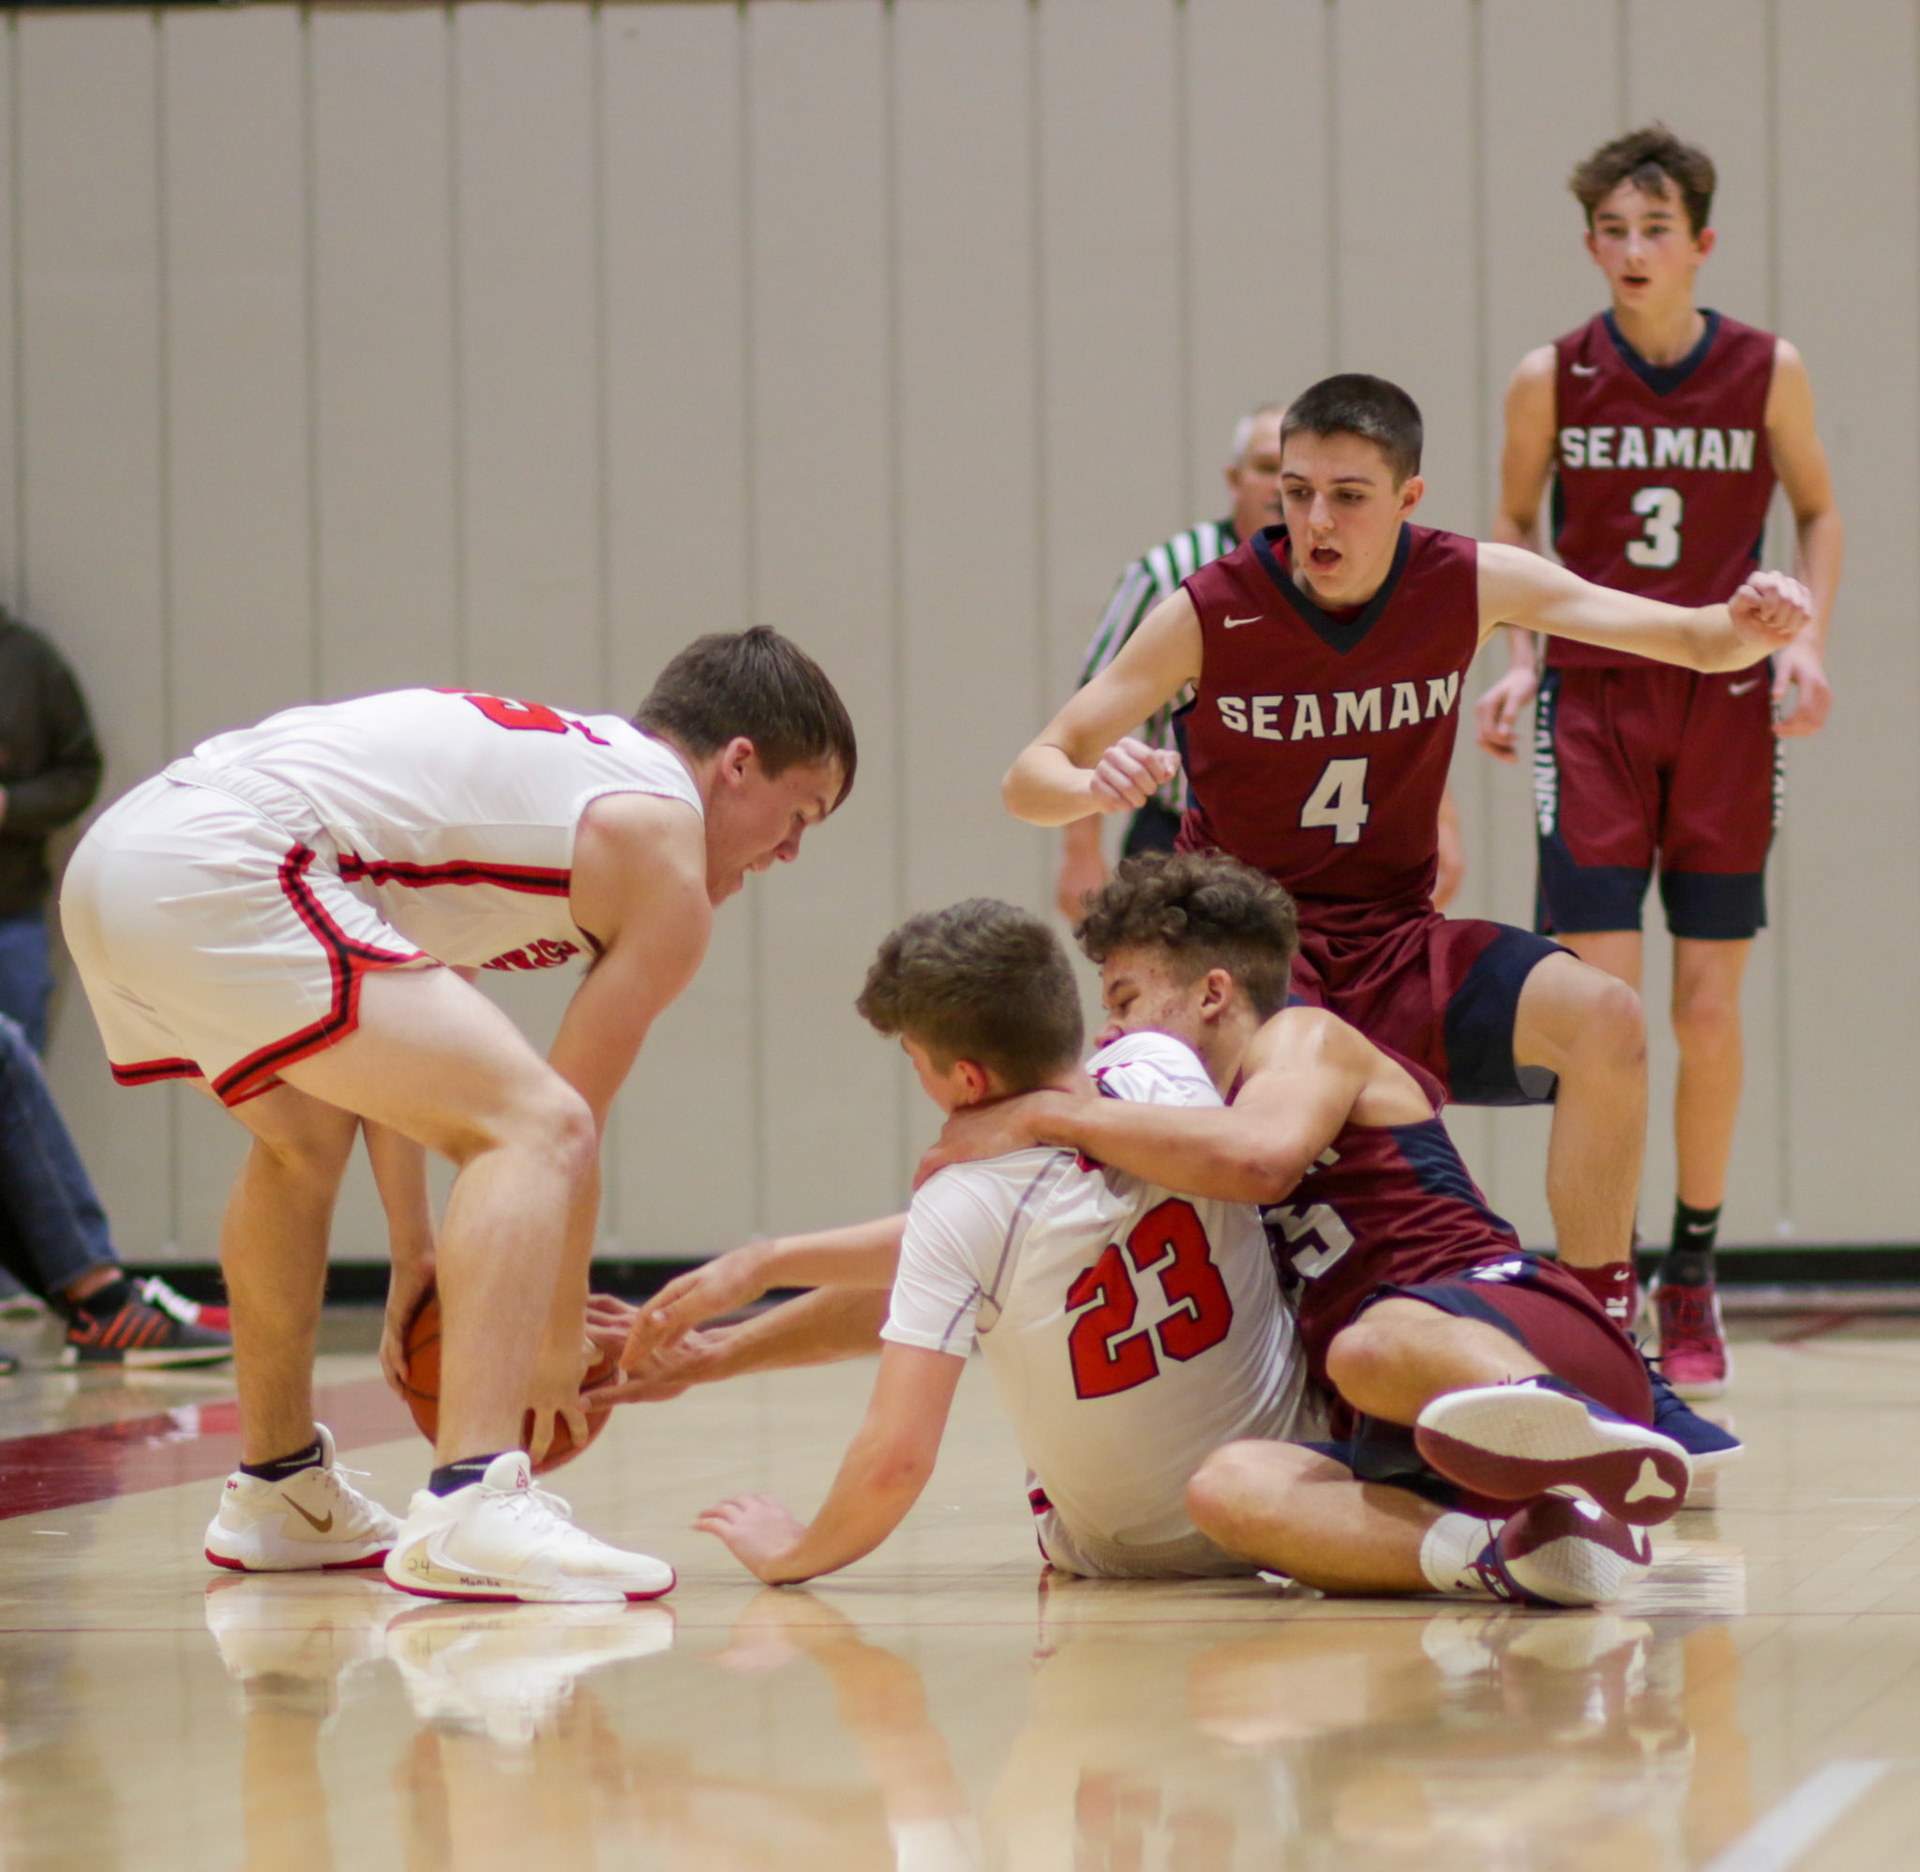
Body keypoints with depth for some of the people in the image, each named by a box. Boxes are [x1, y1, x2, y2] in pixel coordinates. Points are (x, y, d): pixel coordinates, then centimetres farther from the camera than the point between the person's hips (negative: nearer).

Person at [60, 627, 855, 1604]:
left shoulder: (562, 765, 30)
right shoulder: (667, 855, 4)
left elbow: (387, 1049, 32)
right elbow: (568, 1113, 2)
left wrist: (417, 1259, 34)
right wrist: (560, 1342, 12)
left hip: (114, 857, 10)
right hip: (224, 874, -10)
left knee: (307, 1135, 35)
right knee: (540, 1128, -13)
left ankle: (279, 1489, 45)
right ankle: (471, 1511, -28)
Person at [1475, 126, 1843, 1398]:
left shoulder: (1767, 372, -3)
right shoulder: (1551, 379, -3)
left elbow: (1819, 510, 10)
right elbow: (1515, 523, 10)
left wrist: (1807, 639, -6)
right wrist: (1522, 660, -3)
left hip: (1724, 709, 1)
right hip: (1593, 705, -1)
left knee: (1710, 1007, 4)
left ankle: (1693, 1276, 19)